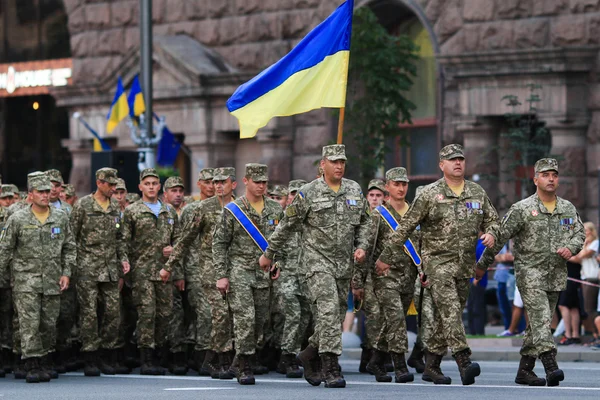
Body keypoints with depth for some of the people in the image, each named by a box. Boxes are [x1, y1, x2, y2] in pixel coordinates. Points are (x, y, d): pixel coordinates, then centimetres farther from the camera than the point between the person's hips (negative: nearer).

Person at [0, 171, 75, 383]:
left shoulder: (61, 218, 5)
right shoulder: (17, 220, -3)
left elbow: (69, 248, 12)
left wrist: (66, 273, 4)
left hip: (52, 281, 3)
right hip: (26, 280, -3)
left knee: (49, 324, 8)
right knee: (29, 324, -9)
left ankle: (46, 363, 23)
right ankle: (33, 367, -10)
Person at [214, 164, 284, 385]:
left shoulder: (275, 209, 8)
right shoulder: (232, 210, -3)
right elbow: (219, 243, -1)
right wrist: (221, 275, -6)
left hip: (264, 273, 4)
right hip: (239, 270, -4)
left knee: (261, 321, 3)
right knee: (245, 318, -14)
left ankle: (247, 356, 20)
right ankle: (245, 369, -10)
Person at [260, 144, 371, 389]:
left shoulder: (355, 190, 9)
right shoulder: (308, 194, -5)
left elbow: (364, 222, 19)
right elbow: (287, 226, 2)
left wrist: (362, 246, 2)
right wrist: (269, 254, 8)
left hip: (345, 264, 6)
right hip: (318, 260, -5)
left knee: (337, 316, 10)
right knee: (328, 311, -17)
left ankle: (310, 355, 31)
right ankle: (331, 369, -19)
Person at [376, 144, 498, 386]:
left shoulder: (477, 193, 10)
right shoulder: (430, 194, -3)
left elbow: (492, 219, 22)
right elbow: (405, 227, 1)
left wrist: (490, 233, -2)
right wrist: (388, 257, 2)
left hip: (465, 264, 5)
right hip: (438, 260, -5)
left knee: (446, 316, 9)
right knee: (450, 310, -20)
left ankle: (432, 366, 19)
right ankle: (464, 362, -31)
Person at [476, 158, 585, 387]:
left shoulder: (568, 209, 9)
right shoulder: (522, 209, -6)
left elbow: (580, 233, 14)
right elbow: (499, 237, -2)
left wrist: (571, 248, -10)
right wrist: (483, 264, 2)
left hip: (556, 276, 6)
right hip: (530, 273, -5)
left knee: (538, 324, 11)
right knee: (540, 319, -18)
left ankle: (525, 370, 19)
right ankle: (551, 368, -30)